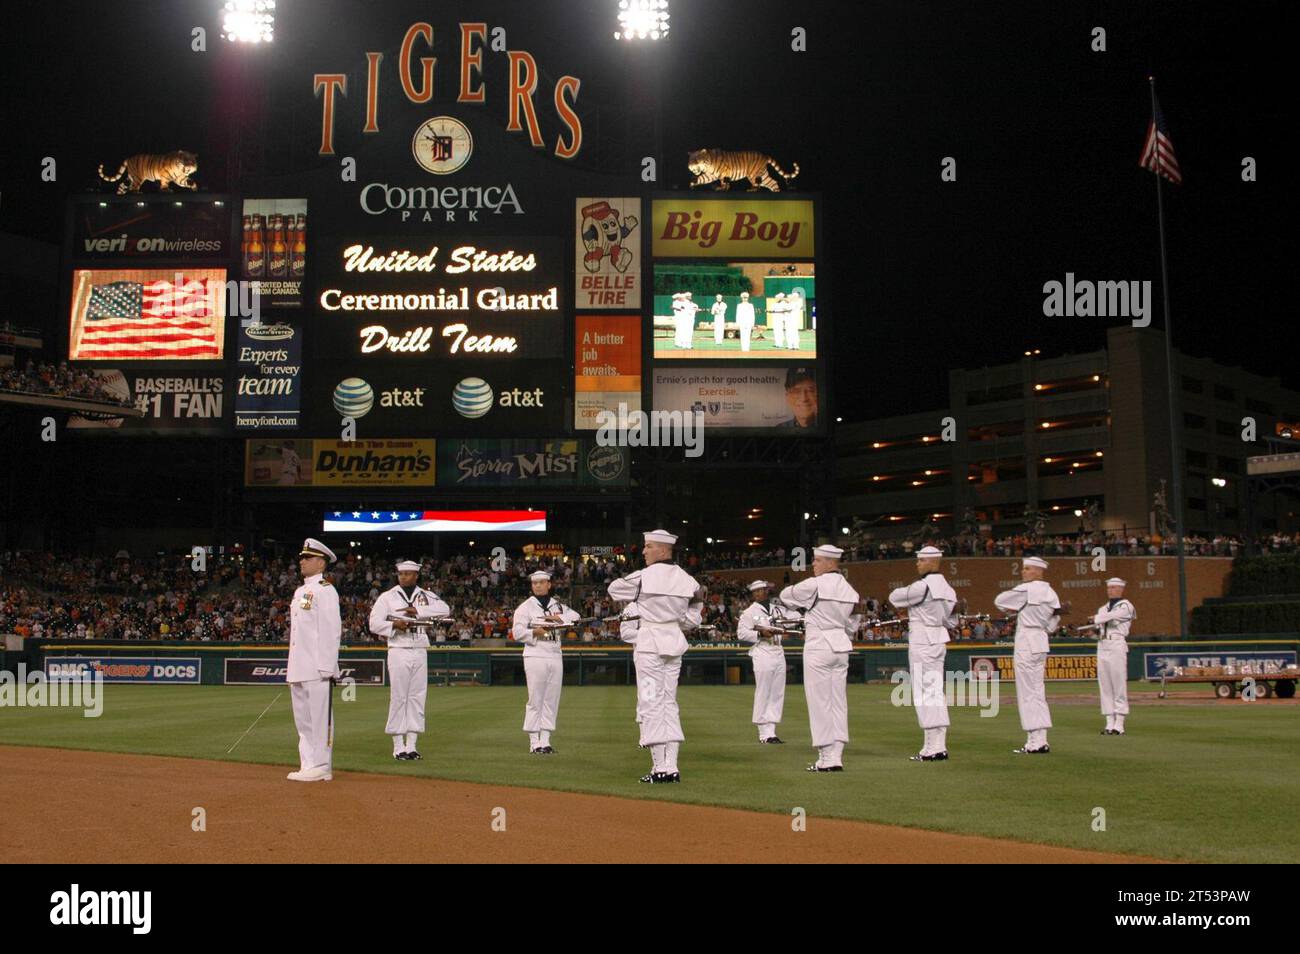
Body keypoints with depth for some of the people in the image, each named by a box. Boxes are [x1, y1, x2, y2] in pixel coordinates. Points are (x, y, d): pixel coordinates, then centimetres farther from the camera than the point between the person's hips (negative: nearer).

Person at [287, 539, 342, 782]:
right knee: (303, 719, 11)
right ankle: (308, 765, 17)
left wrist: (326, 667, -19)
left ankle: (320, 767, -3)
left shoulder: (325, 590, -8)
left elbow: (332, 630, -14)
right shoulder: (300, 592, 20)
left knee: (319, 716, -6)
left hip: (317, 669, -9)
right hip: (298, 668, 9)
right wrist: (292, 668, 19)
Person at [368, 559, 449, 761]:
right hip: (398, 651, -3)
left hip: (420, 652, 3)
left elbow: (445, 610, -8)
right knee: (398, 697, -3)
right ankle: (398, 746, 3)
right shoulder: (388, 597, 4)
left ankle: (411, 745, 9)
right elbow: (374, 624, -3)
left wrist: (418, 611, -16)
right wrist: (394, 625, -21)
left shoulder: (426, 596, 9)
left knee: (417, 697, 4)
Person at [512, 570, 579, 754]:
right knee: (535, 699, -5)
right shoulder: (525, 607, 3)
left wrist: (559, 618, -10)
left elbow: (575, 616, 6)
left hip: (555, 656, 5)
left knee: (551, 700, 5)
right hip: (535, 656, -5)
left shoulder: (557, 606, 16)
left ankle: (545, 740, 9)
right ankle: (534, 742, -1)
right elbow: (517, 632, -5)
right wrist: (535, 632, -21)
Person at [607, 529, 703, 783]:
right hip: (675, 641, 6)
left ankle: (660, 768, -4)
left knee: (651, 703, -3)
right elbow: (692, 619, 10)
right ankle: (671, 766, 9)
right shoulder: (686, 579, 5)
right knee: (669, 702, 11)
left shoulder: (643, 577, -9)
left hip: (649, 641, -6)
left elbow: (614, 589, 6)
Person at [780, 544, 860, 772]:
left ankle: (827, 758, 1)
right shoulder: (848, 589, 10)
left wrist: (802, 605, 19)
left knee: (820, 702, -1)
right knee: (838, 702, 9)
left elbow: (785, 596, 1)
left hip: (818, 646, -7)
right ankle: (836, 756, 10)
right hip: (841, 647, 7)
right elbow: (850, 625, 16)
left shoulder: (815, 585, -12)